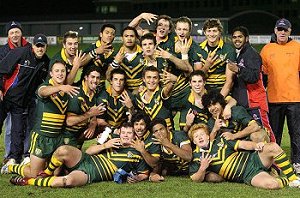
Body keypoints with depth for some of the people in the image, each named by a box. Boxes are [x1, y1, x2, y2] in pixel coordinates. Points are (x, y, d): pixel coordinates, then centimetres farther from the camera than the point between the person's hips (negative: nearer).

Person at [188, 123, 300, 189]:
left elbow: (242, 144, 7)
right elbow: (196, 179, -1)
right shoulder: (196, 157, 6)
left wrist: (255, 145, -14)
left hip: (252, 158, 4)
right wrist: (202, 168, -22)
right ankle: (286, 181, -1)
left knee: (273, 147, -27)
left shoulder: (220, 141, 14)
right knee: (271, 184, -35)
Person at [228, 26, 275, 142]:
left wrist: (238, 70, -35)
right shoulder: (237, 54, 19)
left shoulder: (251, 54, -9)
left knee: (264, 130, -12)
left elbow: (254, 77, -23)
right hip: (242, 101, 9)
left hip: (254, 102, -9)